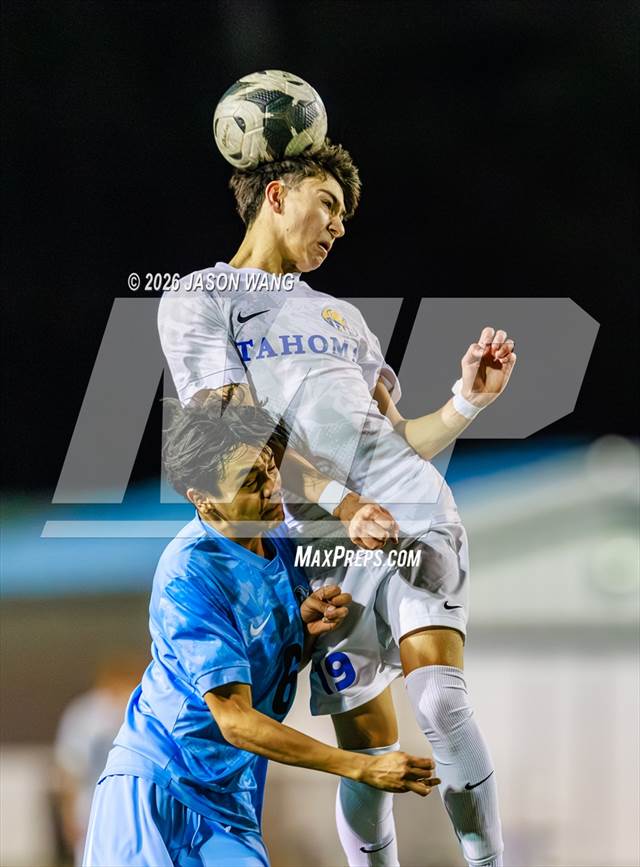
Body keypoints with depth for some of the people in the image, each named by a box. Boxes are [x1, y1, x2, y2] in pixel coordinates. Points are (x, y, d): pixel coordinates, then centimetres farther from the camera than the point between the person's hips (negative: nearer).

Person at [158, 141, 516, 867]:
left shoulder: (340, 315, 29)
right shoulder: (198, 301, 11)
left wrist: (468, 400, 9)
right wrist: (342, 501, -16)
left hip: (411, 507, 3)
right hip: (321, 534, -3)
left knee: (439, 700, -19)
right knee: (368, 750, -6)